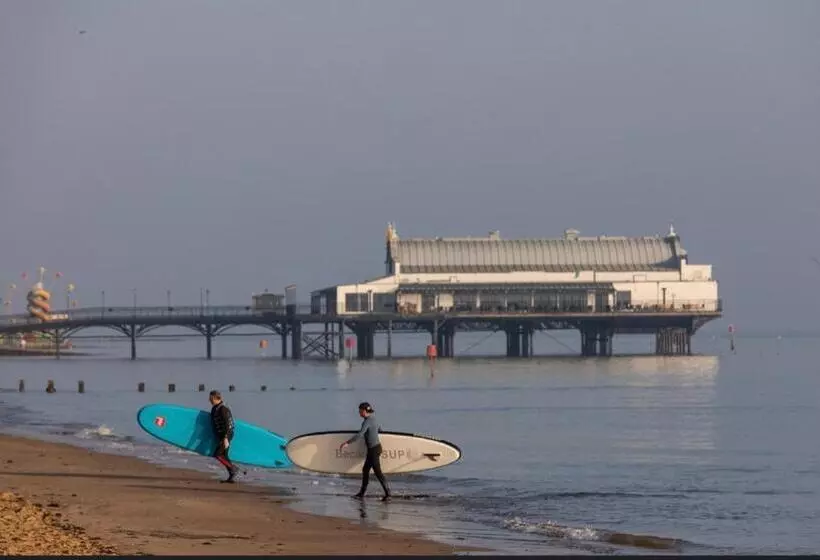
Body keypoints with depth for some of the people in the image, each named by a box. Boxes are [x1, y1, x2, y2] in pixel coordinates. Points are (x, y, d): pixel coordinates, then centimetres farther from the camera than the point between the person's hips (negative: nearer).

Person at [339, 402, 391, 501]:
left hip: (374, 449, -10)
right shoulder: (373, 419, 9)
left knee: (377, 471, -6)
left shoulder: (367, 422, -19)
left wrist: (347, 443, -28)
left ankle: (387, 493, -6)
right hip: (374, 448, 10)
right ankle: (362, 493, 23)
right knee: (365, 470, 16)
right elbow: (380, 429, 26)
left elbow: (360, 435, -29)